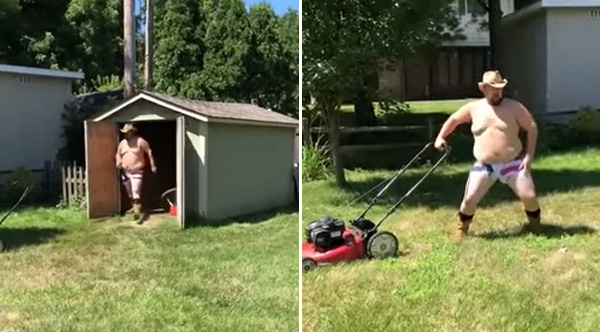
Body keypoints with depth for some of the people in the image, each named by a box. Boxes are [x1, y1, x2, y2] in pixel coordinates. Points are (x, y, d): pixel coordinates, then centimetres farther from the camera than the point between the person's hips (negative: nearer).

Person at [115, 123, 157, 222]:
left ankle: (137, 213, -17)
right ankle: (135, 208, 35)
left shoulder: (140, 141, -8)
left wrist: (152, 165, -5)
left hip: (137, 172, -6)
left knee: (136, 192, -16)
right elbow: (118, 154, 20)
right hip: (126, 172, 6)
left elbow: (149, 151, -3)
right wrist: (118, 162, -1)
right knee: (130, 193, 15)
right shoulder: (122, 143, 7)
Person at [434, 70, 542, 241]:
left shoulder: (514, 107, -6)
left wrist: (529, 155, -8)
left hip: (513, 163, -1)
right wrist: (440, 137, 6)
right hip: (484, 166, 1)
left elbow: (532, 127, -2)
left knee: (529, 196, -4)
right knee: (469, 199, -5)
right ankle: (462, 229, 19)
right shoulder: (473, 108, 0)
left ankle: (535, 225, 24)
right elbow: (454, 119, 15)